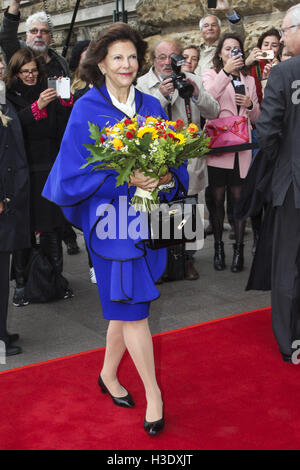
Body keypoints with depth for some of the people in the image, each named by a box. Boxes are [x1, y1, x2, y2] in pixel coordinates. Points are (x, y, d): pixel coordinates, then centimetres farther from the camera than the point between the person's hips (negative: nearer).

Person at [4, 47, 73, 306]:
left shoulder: (49, 94, 12)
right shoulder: (10, 96, 3)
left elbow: (64, 129, 4)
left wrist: (64, 105, -11)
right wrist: (38, 106, -25)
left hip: (49, 170, 3)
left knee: (51, 226, 4)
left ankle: (57, 276, 15)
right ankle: (20, 283, 8)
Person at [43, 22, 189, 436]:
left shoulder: (151, 106, 8)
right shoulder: (87, 110, -6)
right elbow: (74, 173, -9)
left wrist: (168, 176, -13)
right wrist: (125, 178, -20)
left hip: (147, 215, 5)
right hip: (111, 216, -5)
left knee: (126, 305, 13)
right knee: (131, 307, -2)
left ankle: (109, 374, 34)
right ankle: (152, 390, 13)